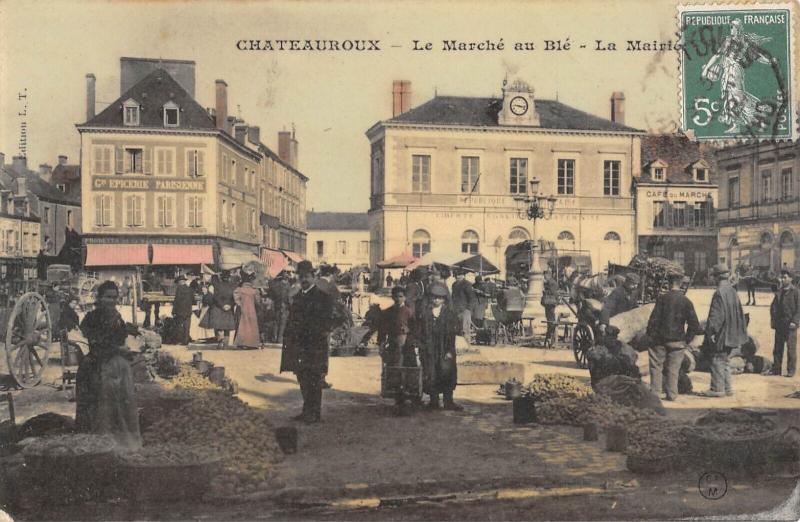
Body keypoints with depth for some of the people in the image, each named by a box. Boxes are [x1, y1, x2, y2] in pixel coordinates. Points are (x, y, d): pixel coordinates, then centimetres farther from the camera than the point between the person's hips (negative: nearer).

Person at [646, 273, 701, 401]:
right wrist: (687, 340, 9)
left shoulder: (662, 298, -7)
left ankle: (655, 393, 3)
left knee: (656, 367, 6)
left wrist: (651, 335, 1)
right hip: (678, 341, 2)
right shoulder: (686, 301, 0)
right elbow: (694, 325, 0)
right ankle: (672, 394, 10)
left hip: (660, 339, -2)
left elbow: (654, 319, -8)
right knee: (673, 369, 10)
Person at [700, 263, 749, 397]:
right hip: (730, 334, 9)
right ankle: (727, 388, 22)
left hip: (721, 333, -9)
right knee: (724, 360, 17)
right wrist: (739, 331, 22)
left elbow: (716, 315, -21)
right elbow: (739, 313, 15)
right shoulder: (733, 291, 8)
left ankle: (717, 389, 4)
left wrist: (711, 331, -18)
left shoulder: (719, 293, -19)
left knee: (717, 360, -1)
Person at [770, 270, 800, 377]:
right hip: (779, 324, 5)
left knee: (791, 348, -1)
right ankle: (776, 369, 14)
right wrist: (773, 319, 2)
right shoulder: (779, 292, 11)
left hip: (790, 324, -5)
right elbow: (773, 306, 13)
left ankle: (791, 371, 6)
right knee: (777, 348, 8)